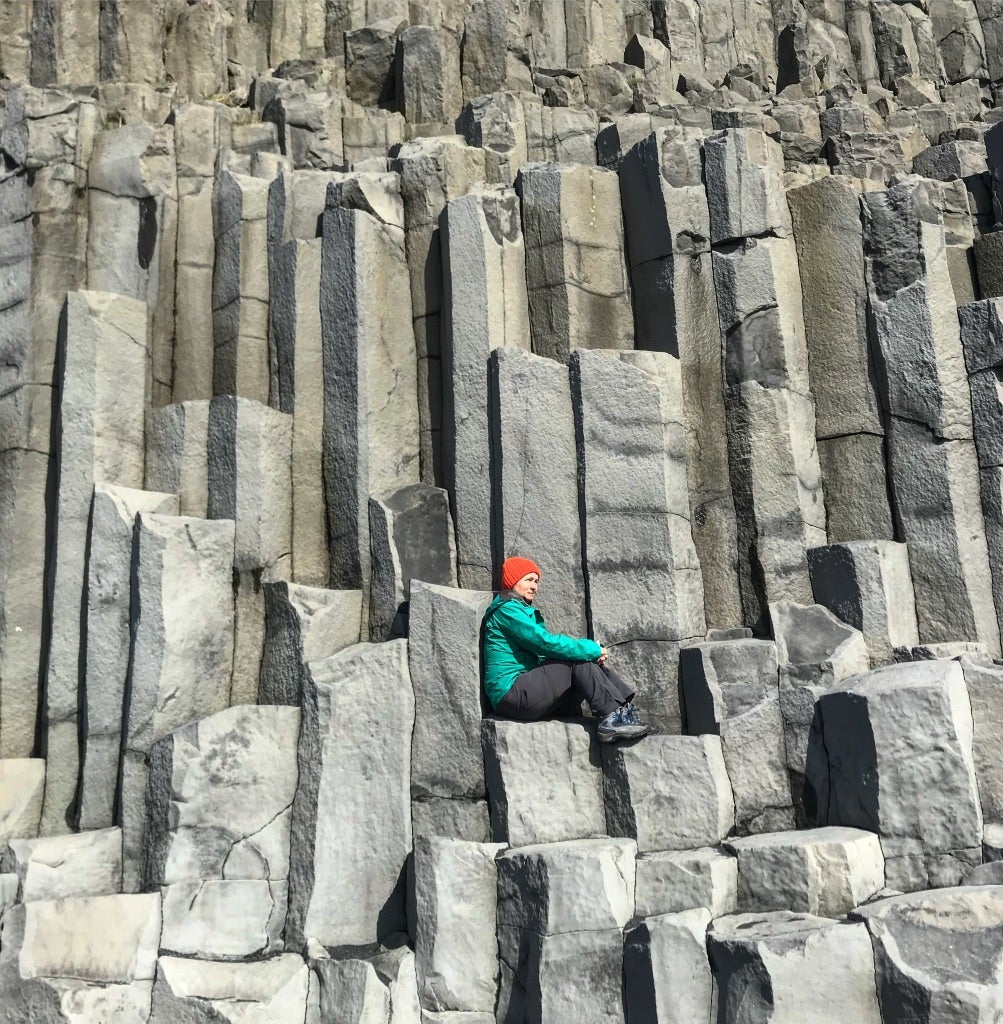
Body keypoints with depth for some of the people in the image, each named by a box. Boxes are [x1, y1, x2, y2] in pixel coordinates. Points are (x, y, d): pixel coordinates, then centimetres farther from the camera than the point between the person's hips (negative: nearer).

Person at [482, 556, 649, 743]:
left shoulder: (524, 610, 23)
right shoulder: (507, 609, -8)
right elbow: (545, 642, -18)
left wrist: (593, 650, -1)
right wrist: (593, 650, -12)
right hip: (512, 694, -9)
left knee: (588, 658, 0)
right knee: (579, 660, -14)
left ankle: (624, 709, -11)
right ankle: (612, 717, -17)